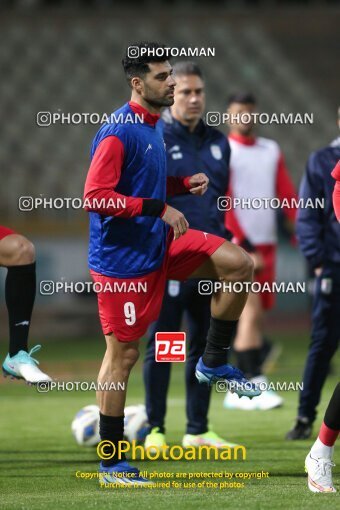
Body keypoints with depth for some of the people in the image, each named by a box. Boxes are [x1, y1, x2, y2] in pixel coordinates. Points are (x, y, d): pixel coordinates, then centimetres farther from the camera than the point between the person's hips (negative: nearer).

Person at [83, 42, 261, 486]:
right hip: (123, 258, -8)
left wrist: (185, 183, 6)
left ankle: (214, 363, 10)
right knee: (123, 353, -3)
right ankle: (111, 464, 6)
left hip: (158, 244, 8)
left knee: (238, 263, -5)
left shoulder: (153, 127, 10)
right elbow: (95, 198, -25)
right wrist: (159, 208, -26)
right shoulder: (118, 133, -19)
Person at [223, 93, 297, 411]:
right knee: (252, 312, -16)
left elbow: (287, 195, 12)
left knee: (256, 315, 7)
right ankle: (254, 384, -18)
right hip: (238, 246, -6)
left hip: (266, 244, 6)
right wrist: (247, 248, -17)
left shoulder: (271, 151, 14)